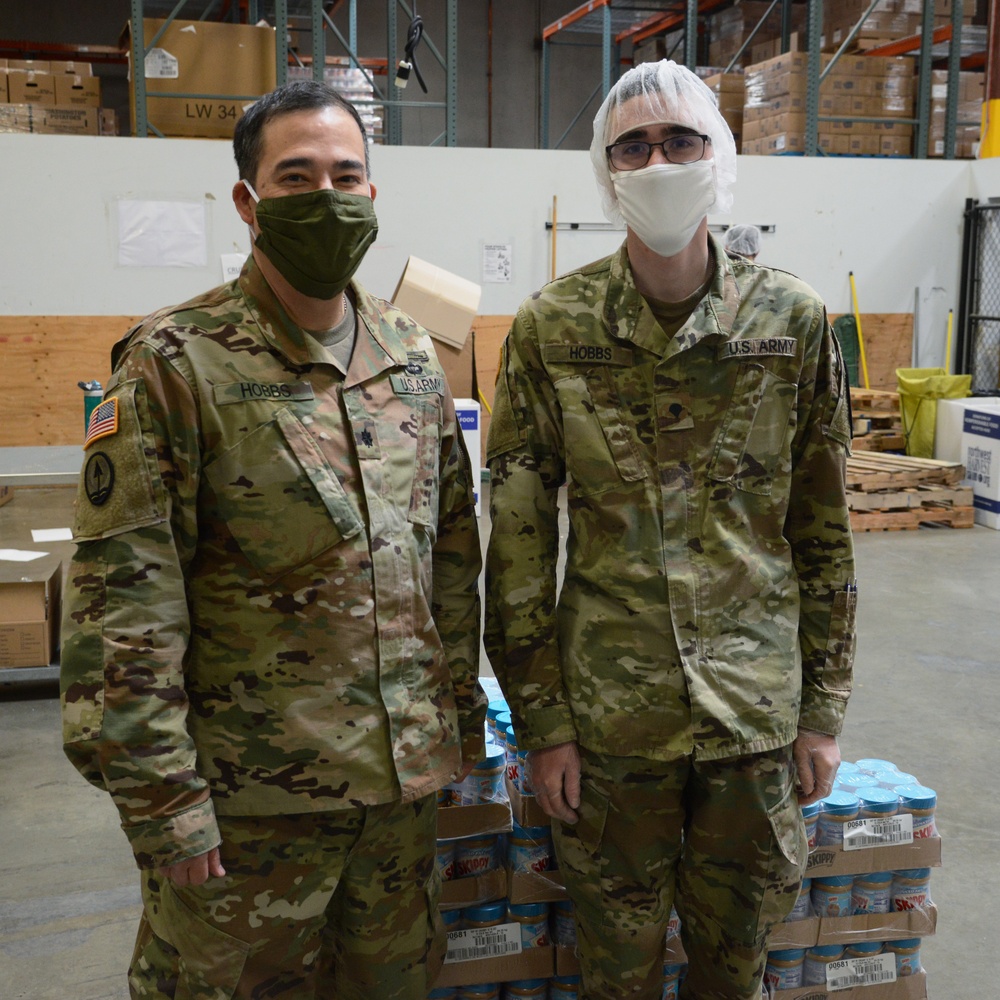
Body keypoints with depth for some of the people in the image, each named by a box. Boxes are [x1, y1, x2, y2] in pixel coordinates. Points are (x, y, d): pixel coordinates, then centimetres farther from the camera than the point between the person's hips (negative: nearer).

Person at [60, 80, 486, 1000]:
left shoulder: (413, 359, 6)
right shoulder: (177, 363, -12)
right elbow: (122, 604, -14)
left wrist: (462, 705, 11)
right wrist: (161, 798, -15)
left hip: (405, 775, 5)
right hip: (249, 793, -5)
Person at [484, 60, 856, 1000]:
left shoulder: (794, 320, -3)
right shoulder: (550, 329, -6)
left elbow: (823, 531, 2)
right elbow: (517, 541, -4)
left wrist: (824, 706, 3)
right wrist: (539, 719, -5)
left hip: (759, 707, 1)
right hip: (611, 712, -1)